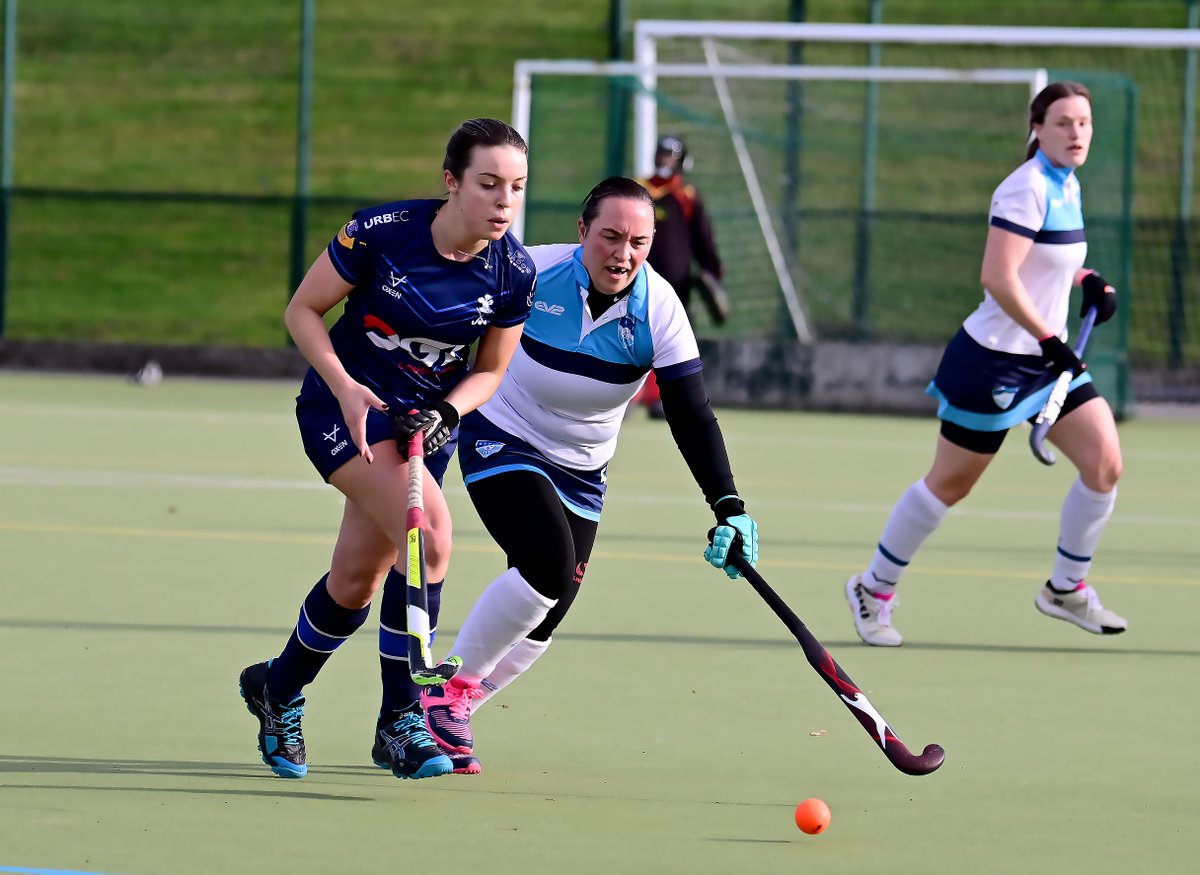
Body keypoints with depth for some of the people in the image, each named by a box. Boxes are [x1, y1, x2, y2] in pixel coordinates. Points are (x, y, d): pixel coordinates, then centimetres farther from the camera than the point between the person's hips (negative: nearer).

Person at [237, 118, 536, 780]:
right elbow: (303, 310, -9)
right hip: (342, 406, -5)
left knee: (358, 580, 10)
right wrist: (345, 387, -21)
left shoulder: (514, 275, -11)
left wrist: (445, 414, -15)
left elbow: (489, 370, 3)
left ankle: (278, 688, 39)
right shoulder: (382, 231, -22)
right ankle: (401, 719, -16)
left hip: (425, 421, 5)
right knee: (429, 532, -25)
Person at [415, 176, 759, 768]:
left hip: (580, 472, 4)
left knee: (540, 624, 5)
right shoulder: (531, 273, -22)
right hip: (501, 445, -4)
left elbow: (693, 419, -20)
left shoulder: (658, 310, -18)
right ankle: (448, 688, -13)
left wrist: (729, 509, -30)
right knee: (548, 562, -28)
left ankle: (446, 714, 26)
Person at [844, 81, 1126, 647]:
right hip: (996, 361, -8)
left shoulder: (1067, 187, 8)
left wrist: (1087, 281, 9)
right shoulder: (1028, 189, -20)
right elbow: (998, 278, -27)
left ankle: (1066, 589, 14)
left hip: (1046, 361, 8)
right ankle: (874, 590, 20)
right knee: (949, 485, 3)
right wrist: (1050, 340, -23)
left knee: (1105, 463, -2)